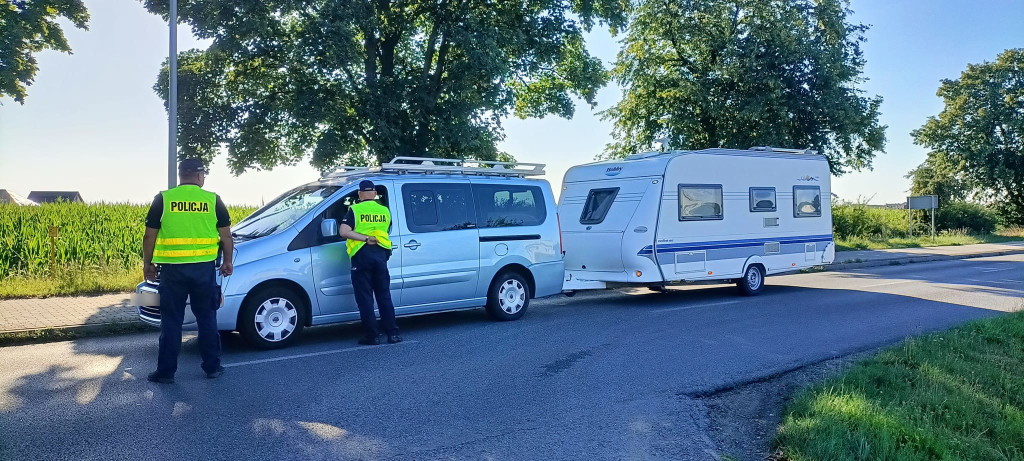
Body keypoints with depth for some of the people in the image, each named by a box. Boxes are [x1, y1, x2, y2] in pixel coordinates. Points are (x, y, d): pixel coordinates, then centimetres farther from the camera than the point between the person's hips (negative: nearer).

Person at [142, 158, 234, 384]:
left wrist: (147, 263, 14)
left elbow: (150, 236, 2)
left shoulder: (163, 199, 0)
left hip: (172, 268, 0)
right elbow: (225, 235, 5)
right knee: (207, 318, 12)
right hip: (204, 268, 1)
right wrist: (228, 261, 17)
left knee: (171, 321, 7)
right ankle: (212, 367, 18)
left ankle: (166, 372, 11)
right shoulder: (212, 200, 1)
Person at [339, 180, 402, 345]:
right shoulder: (384, 211, 9)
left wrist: (366, 238, -14)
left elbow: (343, 231, -15)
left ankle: (372, 336, 3)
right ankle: (393, 333, 8)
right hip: (381, 254, 4)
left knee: (365, 299, 3)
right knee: (384, 296, 11)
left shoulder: (354, 210, -3)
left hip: (362, 256, -3)